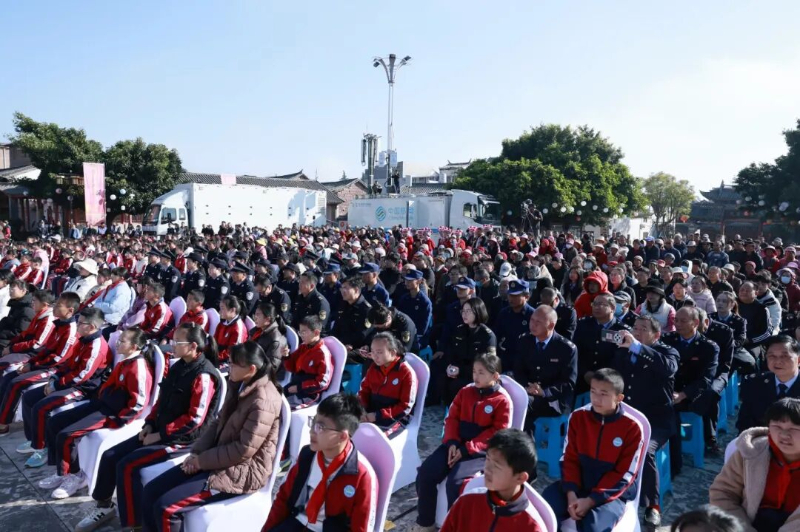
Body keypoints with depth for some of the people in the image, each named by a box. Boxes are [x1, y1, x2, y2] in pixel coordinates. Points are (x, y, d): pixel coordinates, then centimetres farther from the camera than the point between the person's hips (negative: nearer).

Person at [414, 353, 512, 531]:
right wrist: (452, 442, -10)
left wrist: (467, 449, -18)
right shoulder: (465, 392, 11)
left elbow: (496, 433, -11)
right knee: (425, 473, -14)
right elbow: (452, 418, 10)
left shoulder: (502, 400, -5)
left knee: (455, 481, -29)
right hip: (456, 445, 5)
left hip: (481, 450, -5)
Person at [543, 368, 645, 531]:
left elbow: (623, 475, -11)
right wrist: (571, 493, -17)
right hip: (578, 483, 3)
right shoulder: (578, 417, -2)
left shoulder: (632, 427, -11)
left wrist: (591, 500, -19)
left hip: (613, 491, -3)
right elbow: (569, 459, 0)